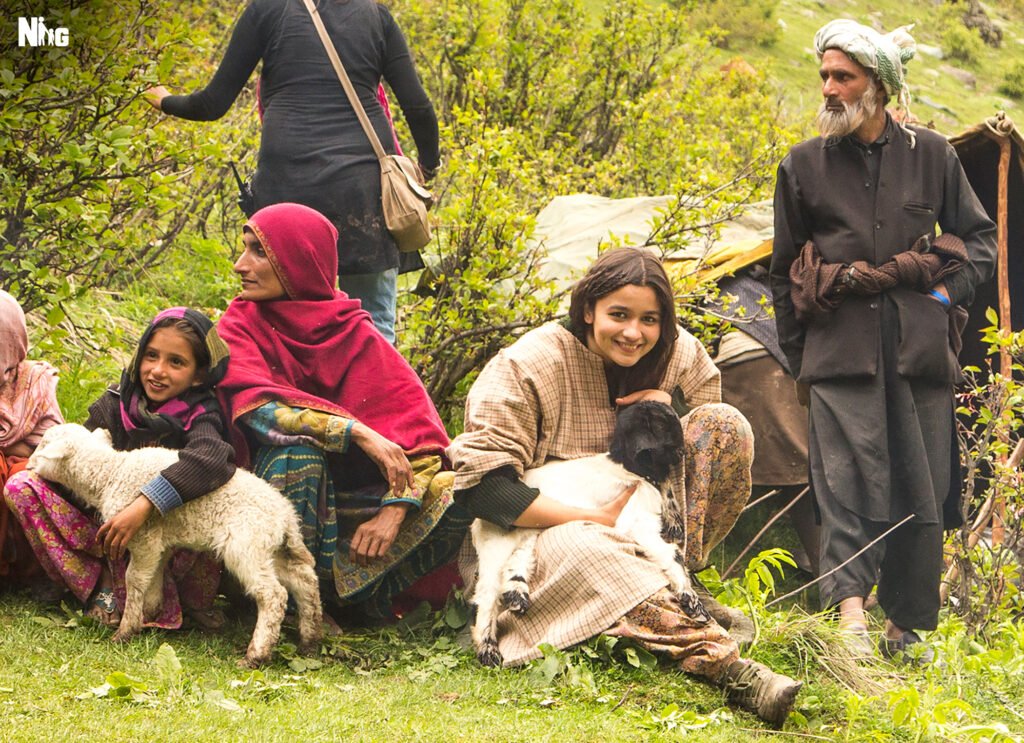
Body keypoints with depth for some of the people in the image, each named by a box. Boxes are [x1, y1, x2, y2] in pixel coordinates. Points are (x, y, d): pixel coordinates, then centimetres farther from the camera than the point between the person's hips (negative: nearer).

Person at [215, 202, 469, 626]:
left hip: (347, 503, 2)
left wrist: (394, 511, -24)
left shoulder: (355, 334, -2)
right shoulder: (242, 325, -5)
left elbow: (422, 430, -9)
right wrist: (357, 431, -33)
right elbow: (256, 406, -24)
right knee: (297, 444, -33)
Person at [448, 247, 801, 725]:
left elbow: (716, 446, 10)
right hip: (545, 533, -5)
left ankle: (674, 578, -14)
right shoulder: (527, 367, -13)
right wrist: (597, 519, -27)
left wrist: (672, 409, -12)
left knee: (726, 423, -13)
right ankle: (721, 662, -56)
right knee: (577, 548, -43)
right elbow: (480, 484, -22)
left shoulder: (680, 356, 1)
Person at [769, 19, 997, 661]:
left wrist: (947, 296, 1)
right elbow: (787, 272, 15)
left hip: (919, 349, 1)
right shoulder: (804, 166, 8)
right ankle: (851, 614, -25)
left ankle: (907, 628, 14)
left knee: (921, 492, 3)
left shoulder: (930, 156, 8)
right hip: (842, 348, -1)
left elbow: (981, 240, 16)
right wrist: (797, 356, 14)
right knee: (848, 480, -16)